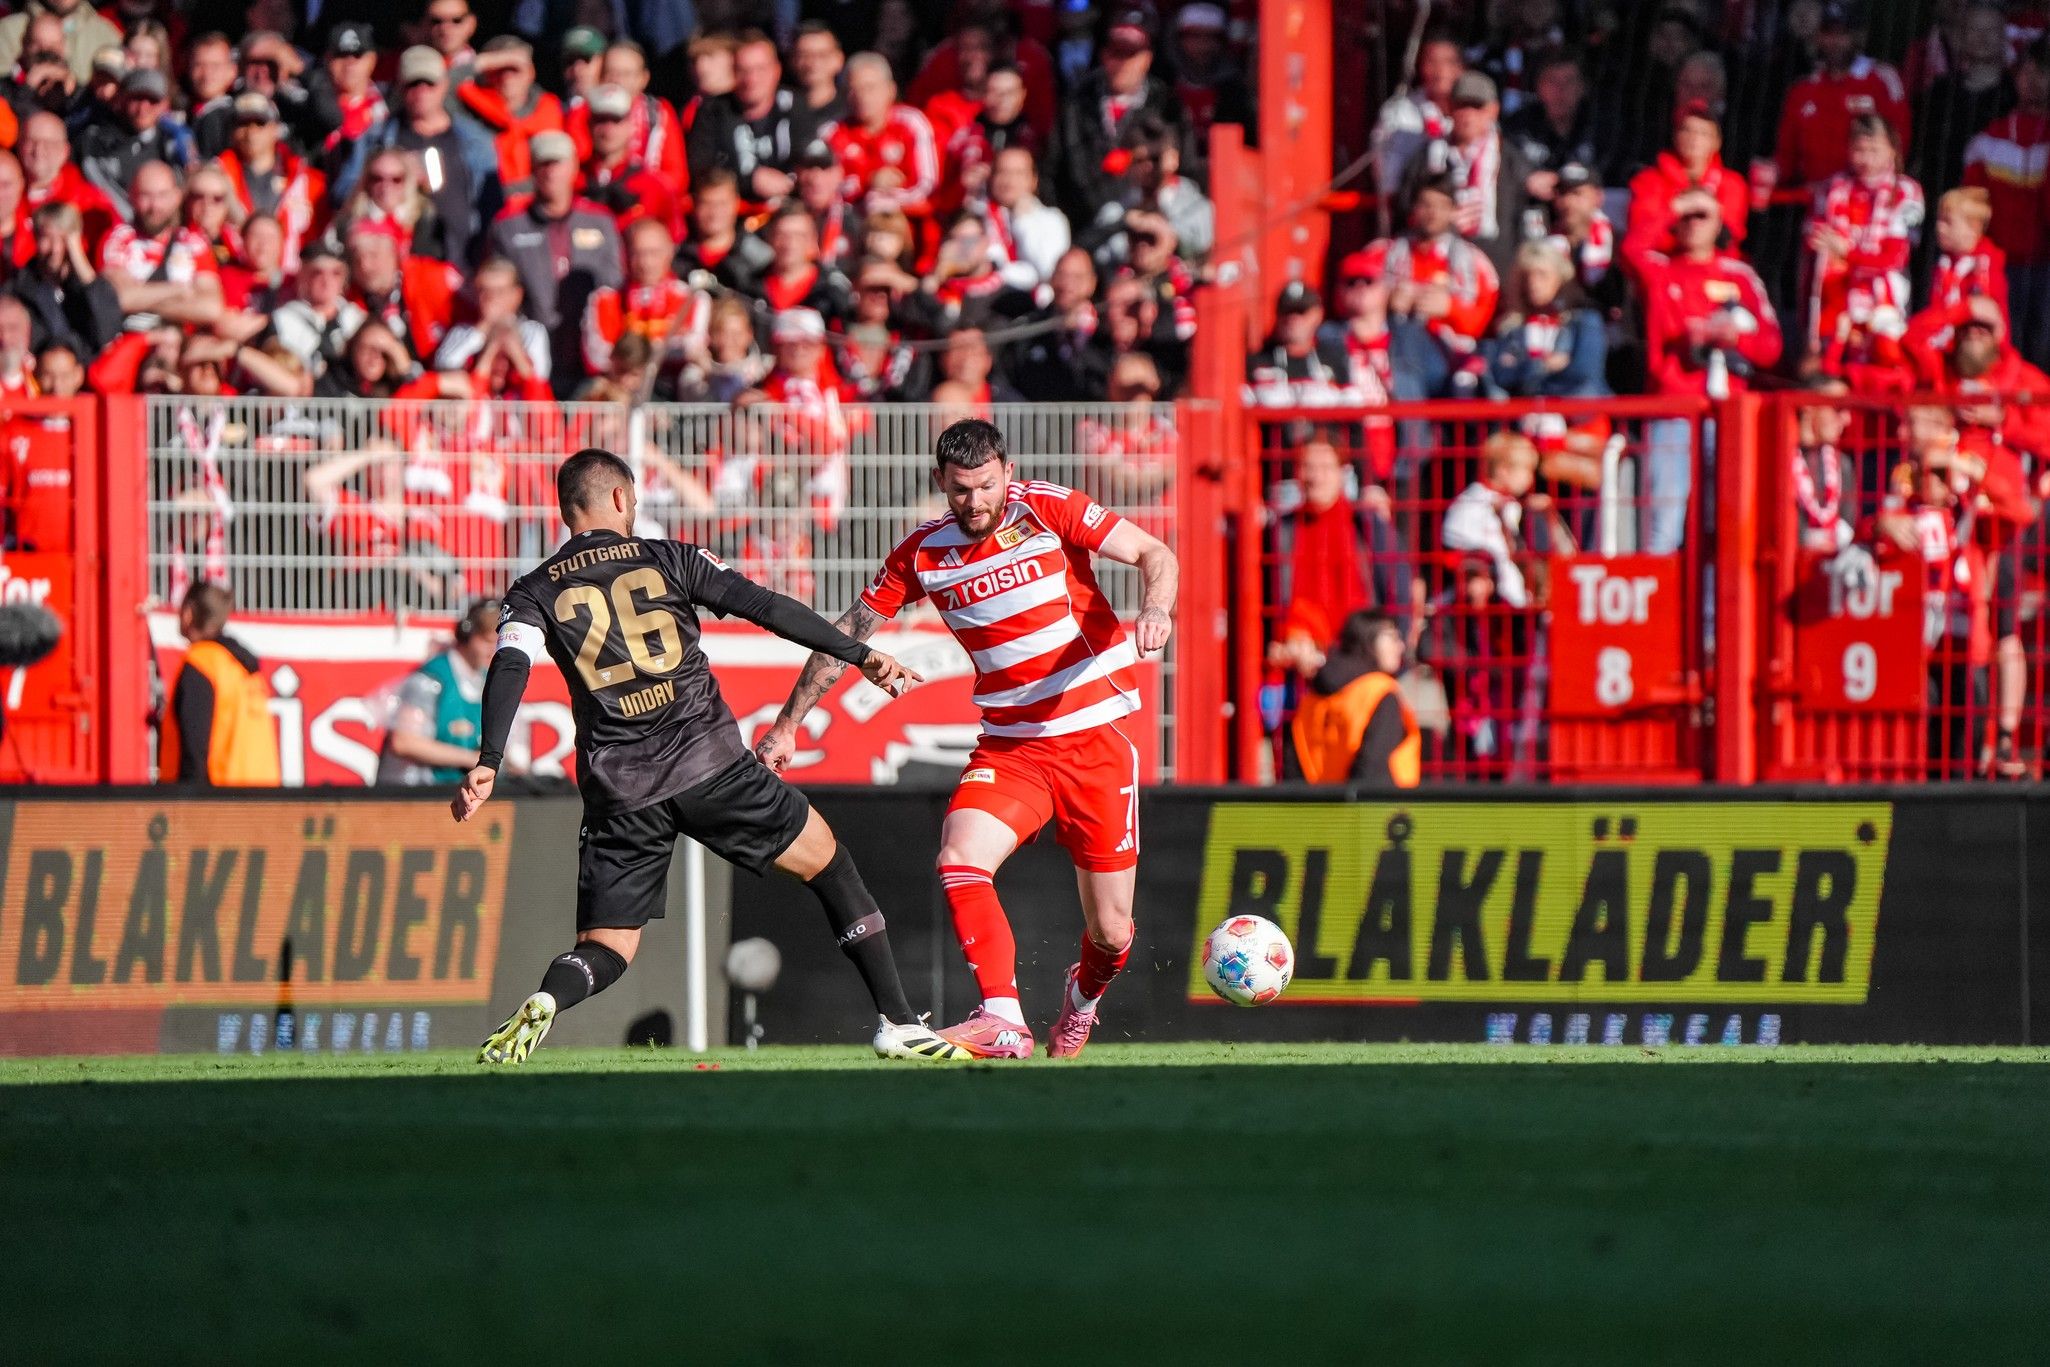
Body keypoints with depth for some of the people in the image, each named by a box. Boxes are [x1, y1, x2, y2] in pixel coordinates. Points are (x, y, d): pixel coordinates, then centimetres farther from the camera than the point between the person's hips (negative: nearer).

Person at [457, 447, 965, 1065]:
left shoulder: (535, 592, 10)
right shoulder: (666, 559, 9)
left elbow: (509, 667, -7)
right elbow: (766, 607, 4)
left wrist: (488, 763, -17)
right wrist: (859, 655, 7)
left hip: (620, 792, 1)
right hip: (709, 763, -1)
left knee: (605, 950, 7)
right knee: (826, 859, 17)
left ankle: (544, 1002, -29)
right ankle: (898, 1022, 13)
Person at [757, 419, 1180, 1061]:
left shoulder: (1046, 509, -6)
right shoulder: (923, 553, 2)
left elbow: (1154, 554, -7)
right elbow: (848, 633, 11)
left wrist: (1155, 609, -29)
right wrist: (788, 724, 11)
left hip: (1095, 738, -2)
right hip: (1009, 746, 2)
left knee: (1110, 932, 1)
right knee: (959, 861, -27)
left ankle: (1085, 993, 36)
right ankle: (1003, 1021, -30)